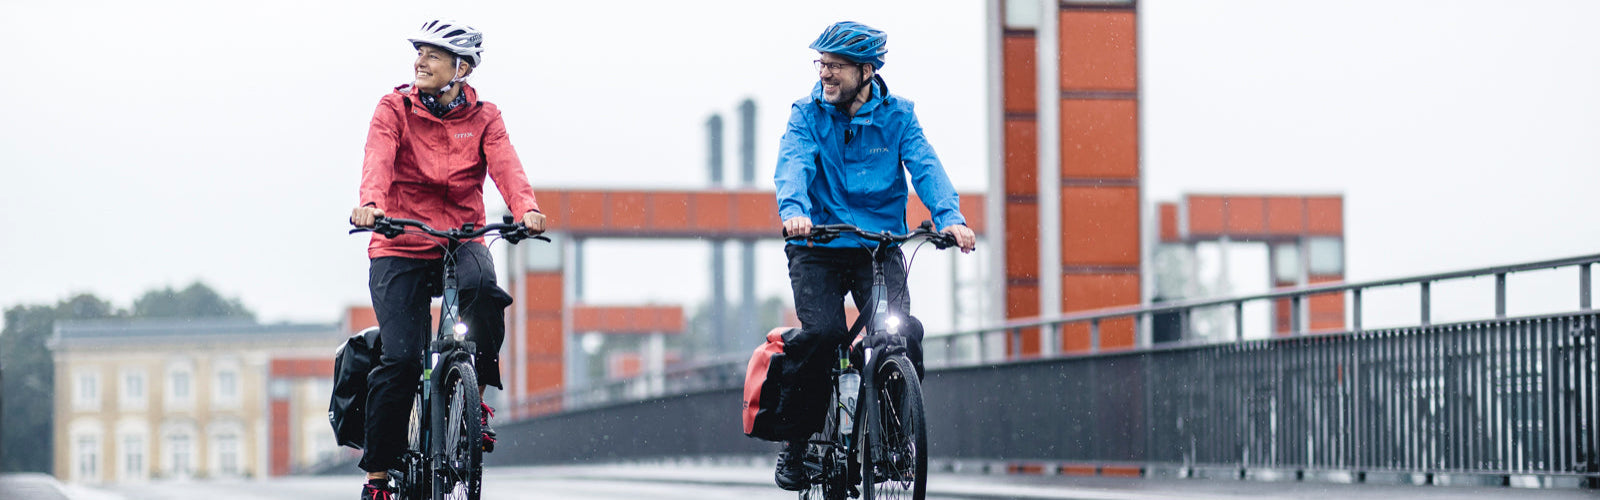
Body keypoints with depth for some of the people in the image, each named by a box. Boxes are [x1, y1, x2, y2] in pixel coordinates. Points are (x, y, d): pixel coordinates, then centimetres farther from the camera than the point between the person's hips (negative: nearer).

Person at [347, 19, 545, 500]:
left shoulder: (483, 118, 4)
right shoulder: (394, 109, 0)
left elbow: (505, 166, -14)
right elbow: (378, 159, -19)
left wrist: (527, 208, -36)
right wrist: (371, 203, -41)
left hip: (462, 240, 1)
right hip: (400, 248, -1)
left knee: (482, 287, -35)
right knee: (401, 358, -16)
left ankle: (477, 397, -13)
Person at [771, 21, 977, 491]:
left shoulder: (896, 116, 6)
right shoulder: (807, 115, 3)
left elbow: (925, 166, -9)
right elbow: (793, 164, -15)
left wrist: (950, 217, -28)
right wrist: (793, 210, -37)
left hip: (879, 248, 1)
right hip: (818, 247, -1)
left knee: (903, 333, -21)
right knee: (822, 332, -24)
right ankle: (795, 439, -5)